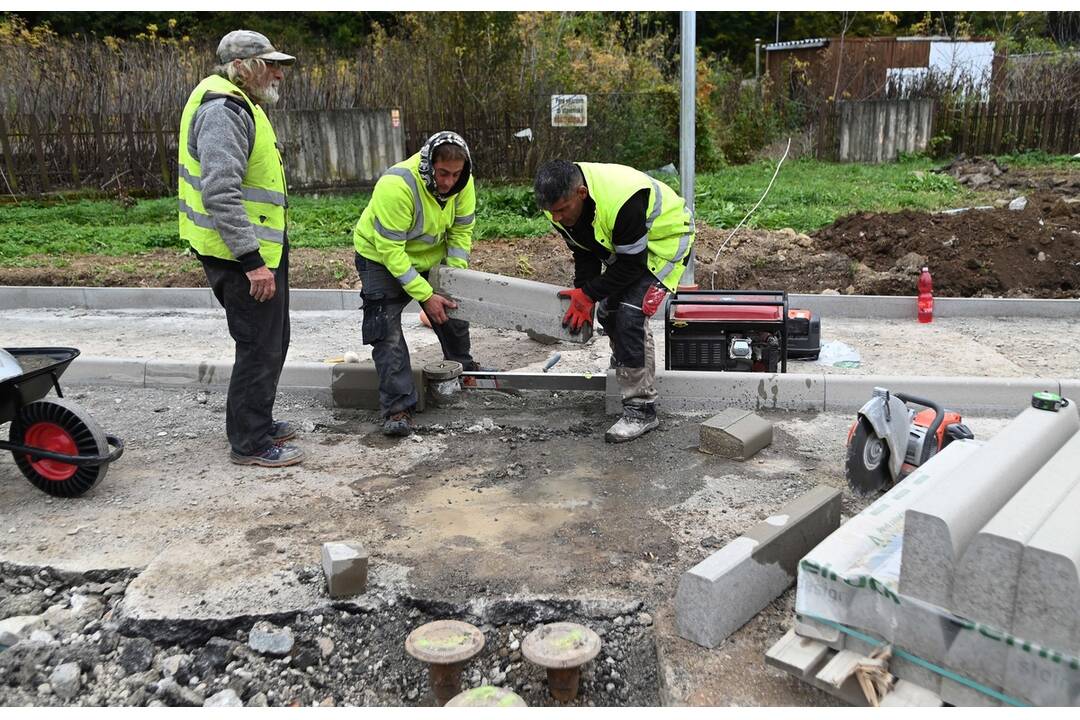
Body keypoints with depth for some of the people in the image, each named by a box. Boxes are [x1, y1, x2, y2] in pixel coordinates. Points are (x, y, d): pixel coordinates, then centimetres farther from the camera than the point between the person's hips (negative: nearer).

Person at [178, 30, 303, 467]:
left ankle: (257, 423, 32)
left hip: (261, 250, 11)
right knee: (259, 348, -4)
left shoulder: (240, 107, 18)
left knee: (271, 343, 19)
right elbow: (220, 193, -27)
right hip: (242, 255, -11)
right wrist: (252, 259, -28)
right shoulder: (223, 110, -17)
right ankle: (250, 443, 8)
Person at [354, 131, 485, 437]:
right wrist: (426, 296, -31)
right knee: (388, 332, -14)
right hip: (381, 256, -6)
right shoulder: (396, 186, -37)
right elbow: (390, 250, -33)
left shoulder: (462, 182, -19)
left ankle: (463, 366, 44)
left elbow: (461, 231, -7)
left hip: (430, 256, 6)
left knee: (453, 309, 17)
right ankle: (398, 408, -10)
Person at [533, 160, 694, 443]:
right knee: (608, 311, 13)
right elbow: (584, 252, -2)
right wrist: (583, 298, -13)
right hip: (622, 245, 8)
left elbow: (632, 263, -30)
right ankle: (623, 372, 42)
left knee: (630, 314, -21)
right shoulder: (561, 202, -15)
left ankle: (641, 410, -15)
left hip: (664, 239, -8)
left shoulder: (621, 201, -40)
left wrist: (589, 293, -25)